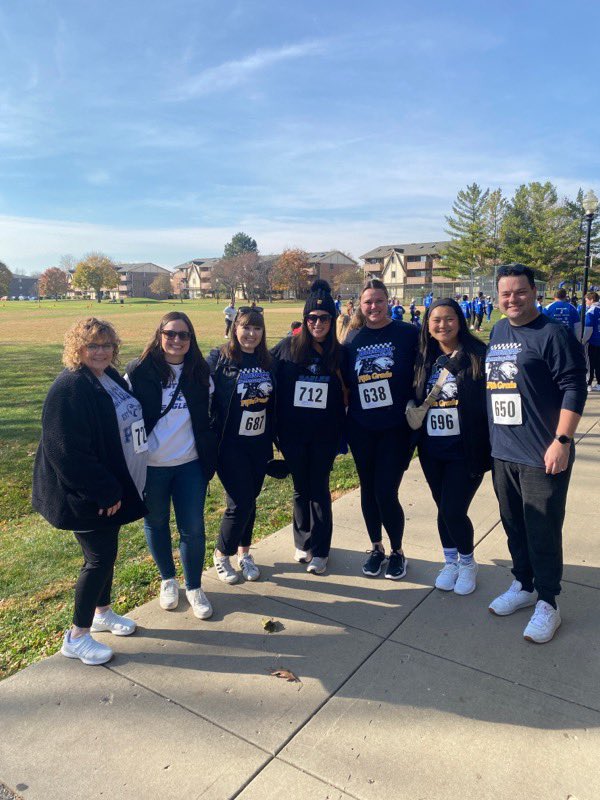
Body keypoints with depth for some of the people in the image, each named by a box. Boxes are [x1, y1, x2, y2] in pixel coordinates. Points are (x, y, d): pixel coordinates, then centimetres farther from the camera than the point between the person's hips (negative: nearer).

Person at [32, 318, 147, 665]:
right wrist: (105, 491, -21)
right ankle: (77, 637, 18)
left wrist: (115, 486, 14)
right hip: (85, 495, -8)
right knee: (100, 557, 0)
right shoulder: (69, 388, -21)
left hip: (112, 486, 8)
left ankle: (102, 612, 40)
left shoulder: (111, 378, 6)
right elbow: (67, 451, -25)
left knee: (107, 550, 19)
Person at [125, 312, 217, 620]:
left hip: (190, 465, 2)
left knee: (193, 528, 5)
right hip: (150, 466, -1)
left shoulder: (200, 372, 1)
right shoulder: (139, 371, -8)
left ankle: (194, 588, 26)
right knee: (156, 524, 15)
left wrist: (210, 459, 6)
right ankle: (168, 580, 38)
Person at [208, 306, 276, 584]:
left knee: (250, 500, 14)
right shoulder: (219, 359, -10)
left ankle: (244, 552, 34)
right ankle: (221, 555, 22)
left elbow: (274, 403, 10)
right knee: (239, 503, -3)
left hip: (259, 444, 5)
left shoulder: (267, 362, 5)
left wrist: (272, 437, 8)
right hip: (231, 445, -5)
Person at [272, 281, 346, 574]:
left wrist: (341, 435, -1)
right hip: (293, 434, 0)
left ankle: (320, 550, 19)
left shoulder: (338, 354, 0)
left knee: (319, 489, 6)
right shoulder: (287, 349, -3)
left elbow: (345, 395, 5)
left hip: (324, 435, 0)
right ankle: (303, 542, 30)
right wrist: (277, 430, -3)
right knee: (301, 489, 13)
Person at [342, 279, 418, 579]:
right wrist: (344, 415, 7)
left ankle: (397, 552, 20)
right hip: (361, 429, 4)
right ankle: (376, 547, 33)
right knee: (368, 489, 13)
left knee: (385, 492, -4)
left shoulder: (408, 333, -6)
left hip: (396, 428, -4)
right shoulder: (353, 338, 5)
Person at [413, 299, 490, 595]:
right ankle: (450, 561, 36)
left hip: (466, 450, -4)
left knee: (453, 511, -5)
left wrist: (489, 444, -14)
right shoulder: (424, 359, 7)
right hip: (432, 451, 4)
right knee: (443, 509, 14)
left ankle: (467, 562, 23)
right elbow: (415, 398, 15)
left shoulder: (477, 355, -8)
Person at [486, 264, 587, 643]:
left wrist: (562, 441, -19)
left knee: (543, 532, 3)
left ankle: (547, 604, 20)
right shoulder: (498, 332, 11)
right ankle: (523, 586, 36)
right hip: (503, 452, 7)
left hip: (542, 455, -7)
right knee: (514, 525, 18)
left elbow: (574, 388, -14)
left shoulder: (554, 334, -11)